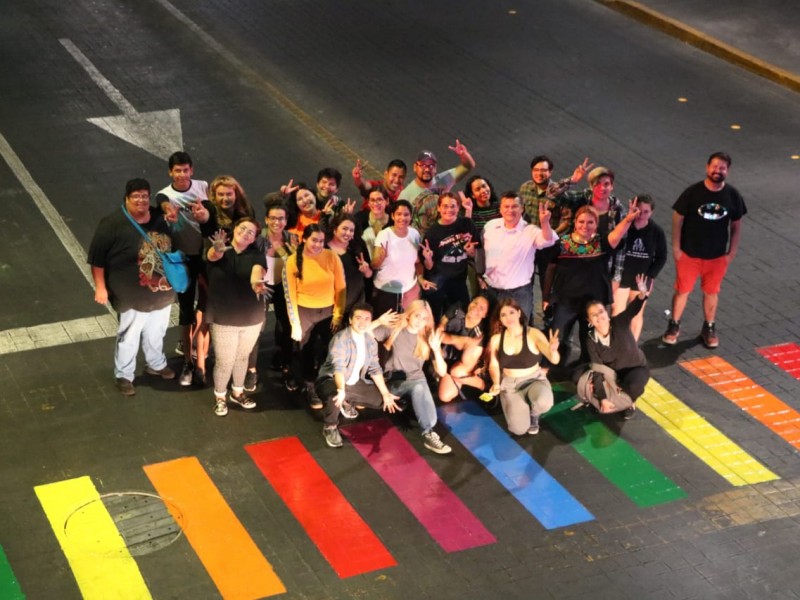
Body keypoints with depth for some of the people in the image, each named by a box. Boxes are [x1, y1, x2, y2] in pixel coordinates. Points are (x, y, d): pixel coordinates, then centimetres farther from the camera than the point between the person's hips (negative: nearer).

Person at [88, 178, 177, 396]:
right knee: (129, 337, 8)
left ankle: (156, 364, 48)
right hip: (133, 296, -5)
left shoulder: (161, 218, -2)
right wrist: (101, 287, -15)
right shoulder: (113, 224, -19)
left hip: (161, 292, 6)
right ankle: (124, 376, 27)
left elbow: (173, 247, 16)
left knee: (156, 332, 24)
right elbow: (97, 258, -15)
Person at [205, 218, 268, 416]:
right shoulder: (218, 250, -7)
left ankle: (237, 392, 40)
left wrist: (257, 282, -51)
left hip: (252, 317, 3)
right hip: (223, 317, -3)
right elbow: (213, 255, -32)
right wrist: (218, 249, -58)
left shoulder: (256, 255, -4)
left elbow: (258, 269, -26)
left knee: (242, 357, 20)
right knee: (224, 361, 1)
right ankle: (220, 397, 23)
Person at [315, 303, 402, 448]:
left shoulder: (371, 341, 0)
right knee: (336, 396, -41)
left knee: (381, 399, 1)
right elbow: (338, 367, -36)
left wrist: (386, 393, 0)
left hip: (354, 383, 7)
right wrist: (341, 390, -52)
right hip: (331, 381, -7)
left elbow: (375, 369, 7)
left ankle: (348, 403, 23)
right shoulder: (340, 339, -24)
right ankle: (330, 427, -10)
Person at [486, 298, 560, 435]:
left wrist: (553, 350, -42)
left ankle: (534, 414, 5)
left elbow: (554, 360, -18)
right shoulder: (496, 339, -6)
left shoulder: (533, 334, -12)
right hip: (509, 385, 1)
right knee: (519, 428, -19)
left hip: (534, 380, -1)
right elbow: (493, 365, 7)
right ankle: (514, 408, 21)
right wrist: (496, 384, -13)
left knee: (543, 402, -37)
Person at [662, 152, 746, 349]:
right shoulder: (692, 192, -14)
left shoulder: (733, 196, -8)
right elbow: (677, 219, -7)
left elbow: (736, 225, 2)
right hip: (689, 253, -2)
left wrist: (732, 252, 1)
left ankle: (709, 328, 32)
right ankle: (674, 326, 26)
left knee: (711, 292, 15)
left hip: (717, 256, 2)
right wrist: (676, 248, -7)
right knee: (682, 290, 9)